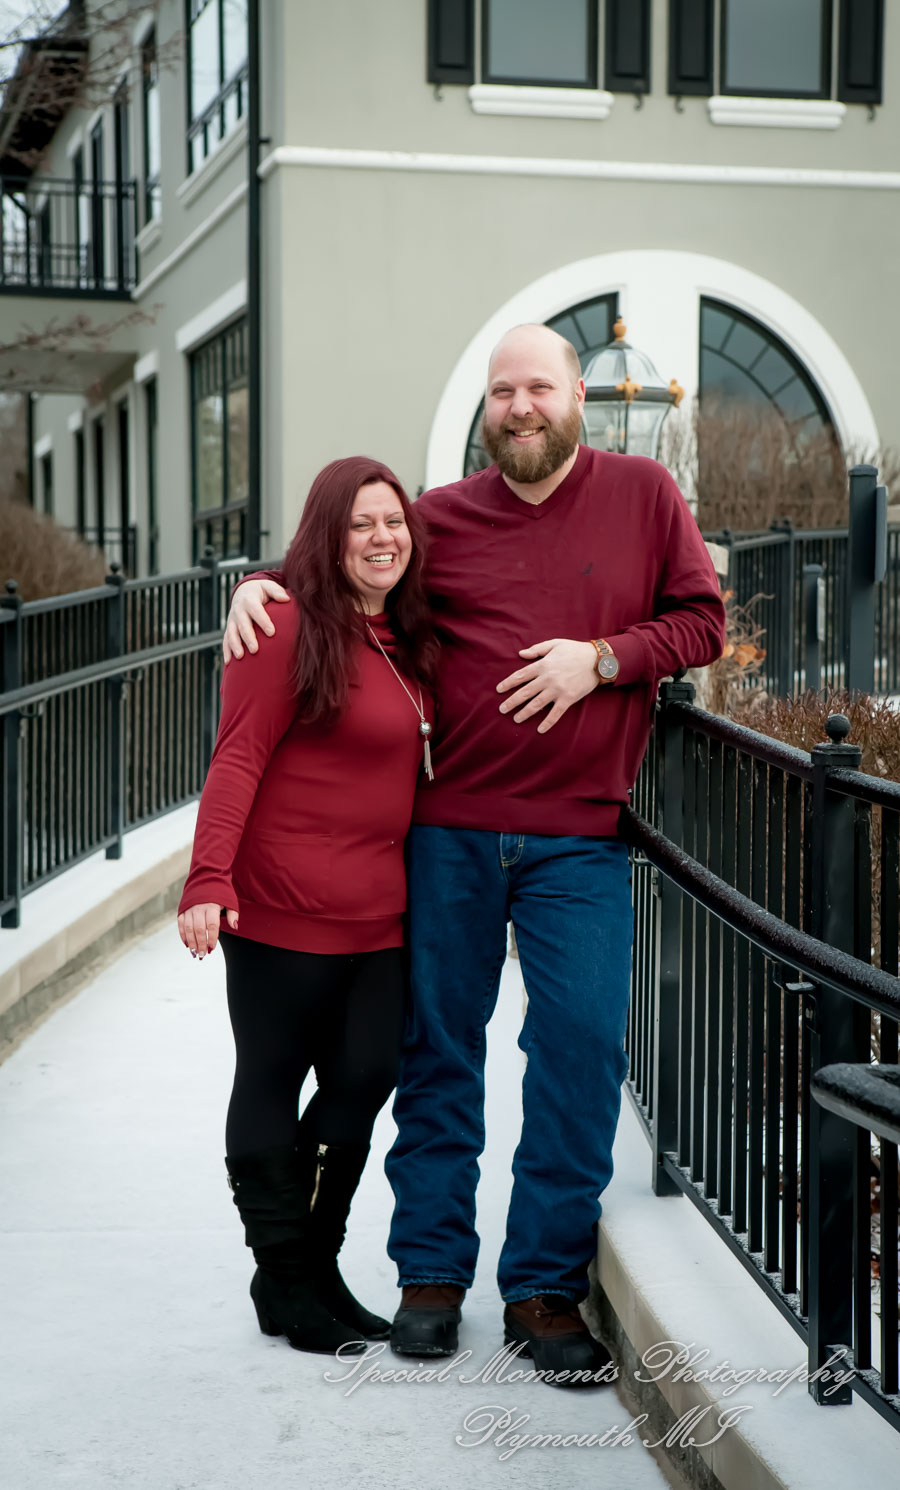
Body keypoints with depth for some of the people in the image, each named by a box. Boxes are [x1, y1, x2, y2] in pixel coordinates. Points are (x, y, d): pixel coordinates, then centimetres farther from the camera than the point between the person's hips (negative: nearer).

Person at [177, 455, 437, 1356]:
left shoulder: (404, 640, 12)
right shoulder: (292, 626, -11)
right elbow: (237, 759, -16)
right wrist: (209, 881, -24)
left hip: (376, 914, 8)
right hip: (283, 909, -7)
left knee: (364, 1081, 10)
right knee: (272, 1084, 6)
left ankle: (317, 1269, 26)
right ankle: (285, 1284, 16)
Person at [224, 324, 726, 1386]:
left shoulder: (642, 495, 4)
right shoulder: (442, 518, 6)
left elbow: (701, 619, 4)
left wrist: (604, 657, -11)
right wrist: (259, 586, -1)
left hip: (578, 840, -1)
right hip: (449, 831, 1)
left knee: (580, 1050, -3)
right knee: (438, 1048, 7)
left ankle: (545, 1286, 11)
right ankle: (431, 1270, 21)